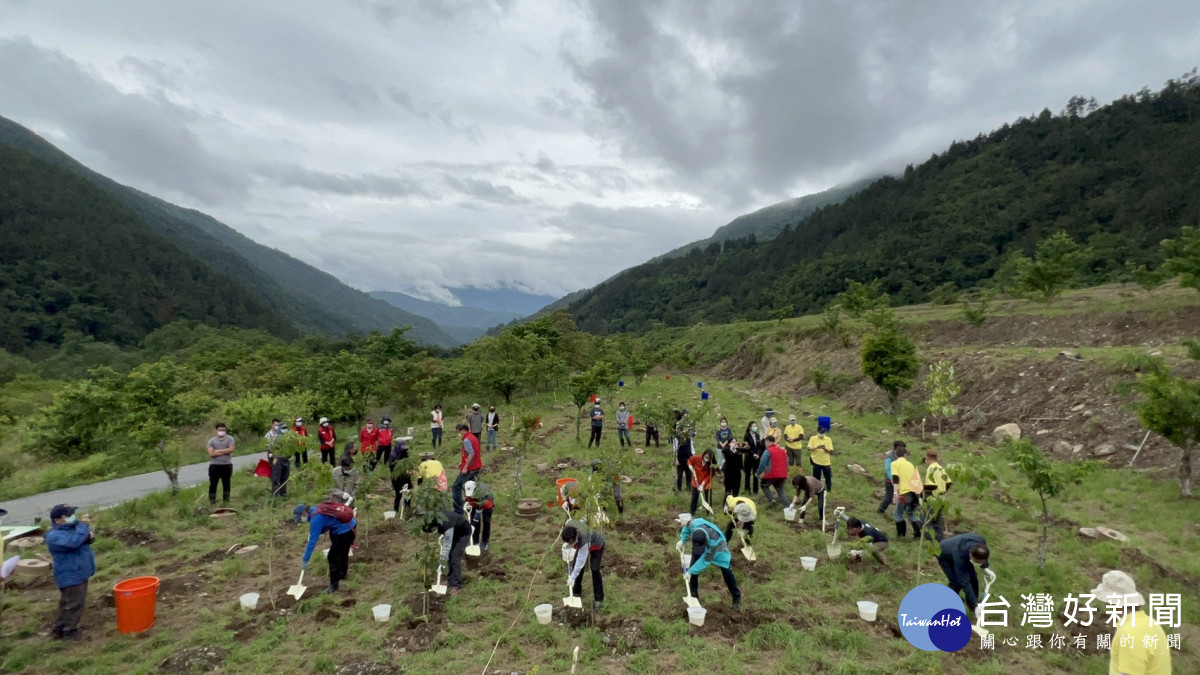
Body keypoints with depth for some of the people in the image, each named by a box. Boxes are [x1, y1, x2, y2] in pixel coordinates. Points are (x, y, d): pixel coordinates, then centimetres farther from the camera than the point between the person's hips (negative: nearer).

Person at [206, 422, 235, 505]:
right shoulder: (212, 440, 3)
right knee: (213, 484, 1)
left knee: (226, 484, 9)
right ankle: (212, 501, 8)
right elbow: (211, 453, -10)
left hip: (227, 465, 0)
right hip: (214, 465, 0)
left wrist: (218, 451, -10)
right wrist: (225, 452, -12)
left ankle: (226, 501, 19)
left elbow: (231, 449, -12)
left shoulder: (230, 439, 3)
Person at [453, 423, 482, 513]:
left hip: (469, 468, -9)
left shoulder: (466, 440, -17)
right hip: (477, 467, 9)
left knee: (456, 487, -1)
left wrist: (465, 467, -24)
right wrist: (462, 461, 20)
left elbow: (471, 454, -26)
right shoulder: (473, 437, 13)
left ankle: (458, 510, -1)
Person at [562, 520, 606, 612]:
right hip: (581, 544, 7)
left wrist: (572, 578, -34)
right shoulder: (568, 525, -32)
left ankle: (599, 599, -3)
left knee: (594, 570, -16)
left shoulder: (584, 540, -47)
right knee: (575, 566, 2)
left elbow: (581, 561, -38)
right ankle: (577, 592, 21)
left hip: (596, 545, -7)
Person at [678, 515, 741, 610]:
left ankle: (737, 597, 17)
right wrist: (682, 540, -12)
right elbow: (687, 526, -11)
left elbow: (705, 560, -35)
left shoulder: (714, 541, -48)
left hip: (718, 549, -4)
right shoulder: (694, 523, -41)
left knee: (726, 572, -2)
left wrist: (690, 571, -31)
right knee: (693, 565, -2)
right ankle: (693, 595, 17)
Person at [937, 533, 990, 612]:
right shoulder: (960, 556, -46)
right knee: (956, 583, -16)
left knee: (973, 579, -4)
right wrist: (975, 604, -41)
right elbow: (964, 583, -41)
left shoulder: (982, 542, -31)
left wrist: (985, 568, -11)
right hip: (945, 556, -6)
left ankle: (972, 606, 18)